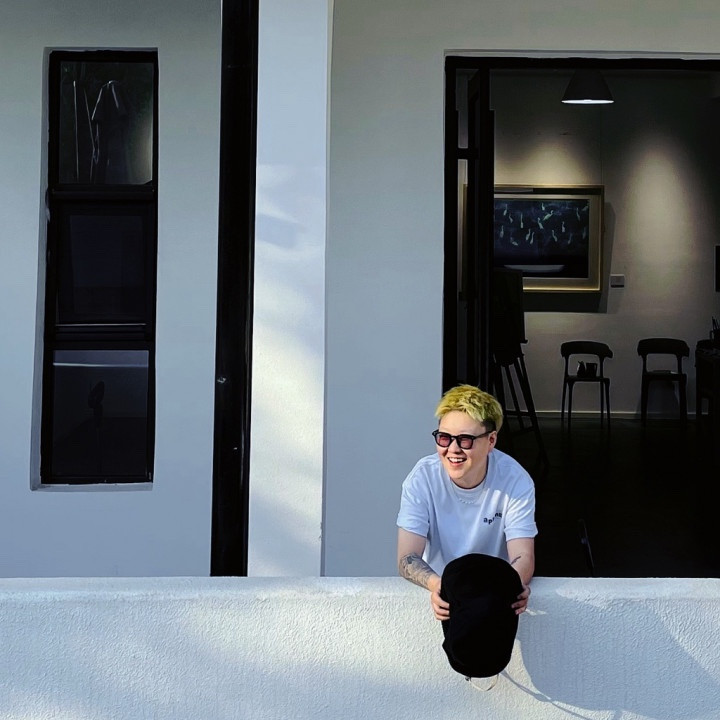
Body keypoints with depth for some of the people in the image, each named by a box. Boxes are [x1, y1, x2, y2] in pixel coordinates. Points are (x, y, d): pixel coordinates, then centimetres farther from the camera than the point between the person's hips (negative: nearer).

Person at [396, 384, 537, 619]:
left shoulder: (515, 480, -10)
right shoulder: (422, 477, -10)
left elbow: (523, 556, -14)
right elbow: (407, 558, -14)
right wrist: (436, 584, -36)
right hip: (439, 589, 0)